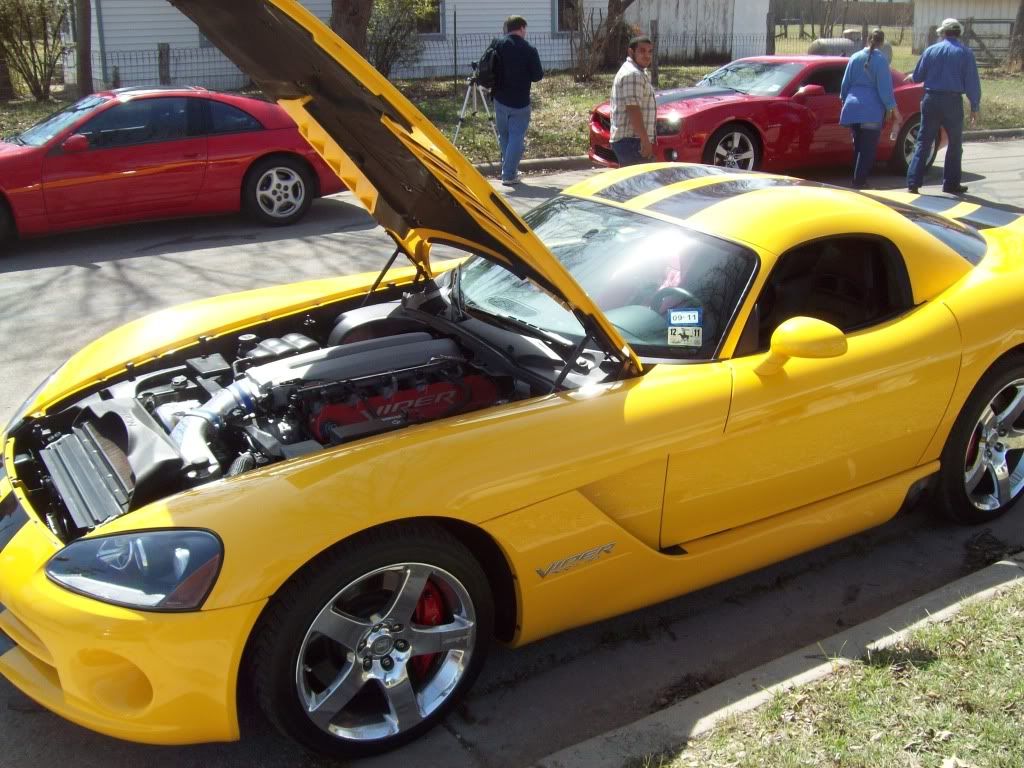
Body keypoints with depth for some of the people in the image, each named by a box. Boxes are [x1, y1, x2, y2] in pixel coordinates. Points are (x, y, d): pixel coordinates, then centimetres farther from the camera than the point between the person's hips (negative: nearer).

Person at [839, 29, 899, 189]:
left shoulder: (855, 57, 8)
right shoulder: (880, 60, -7)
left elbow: (845, 84, 14)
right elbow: (885, 86, -9)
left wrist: (845, 101, 27)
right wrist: (891, 107, -2)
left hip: (853, 108, 6)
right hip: (872, 110, -6)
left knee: (858, 145, 16)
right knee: (868, 148, -2)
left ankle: (857, 180, 21)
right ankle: (859, 182, -5)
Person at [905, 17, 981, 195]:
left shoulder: (931, 50, 2)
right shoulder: (965, 53, -2)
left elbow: (917, 77, 8)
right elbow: (972, 82, -3)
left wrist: (911, 76, 32)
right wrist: (974, 107, 3)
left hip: (931, 100, 2)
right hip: (953, 101, -1)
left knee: (923, 142, 5)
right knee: (955, 144, 12)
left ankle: (913, 182, -4)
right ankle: (951, 184, 14)